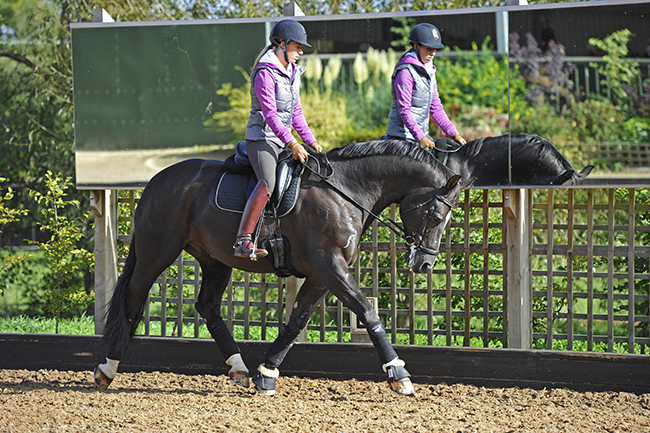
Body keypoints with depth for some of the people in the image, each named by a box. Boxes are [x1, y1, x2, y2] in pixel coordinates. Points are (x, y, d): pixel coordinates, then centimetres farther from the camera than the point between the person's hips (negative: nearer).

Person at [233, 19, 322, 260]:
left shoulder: (292, 73, 16)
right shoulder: (266, 73, -14)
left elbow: (296, 112, 22)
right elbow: (270, 113, -21)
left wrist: (310, 141, 13)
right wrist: (291, 143, -26)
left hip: (283, 140, 10)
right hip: (262, 138, -10)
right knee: (268, 182, -32)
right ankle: (243, 240, -41)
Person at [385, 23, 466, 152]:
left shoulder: (430, 72, 15)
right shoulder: (405, 73, -13)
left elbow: (436, 107, 17)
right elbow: (404, 110, -18)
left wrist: (453, 133, 7)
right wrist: (420, 137, -26)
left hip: (422, 135, 9)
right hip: (402, 136, -9)